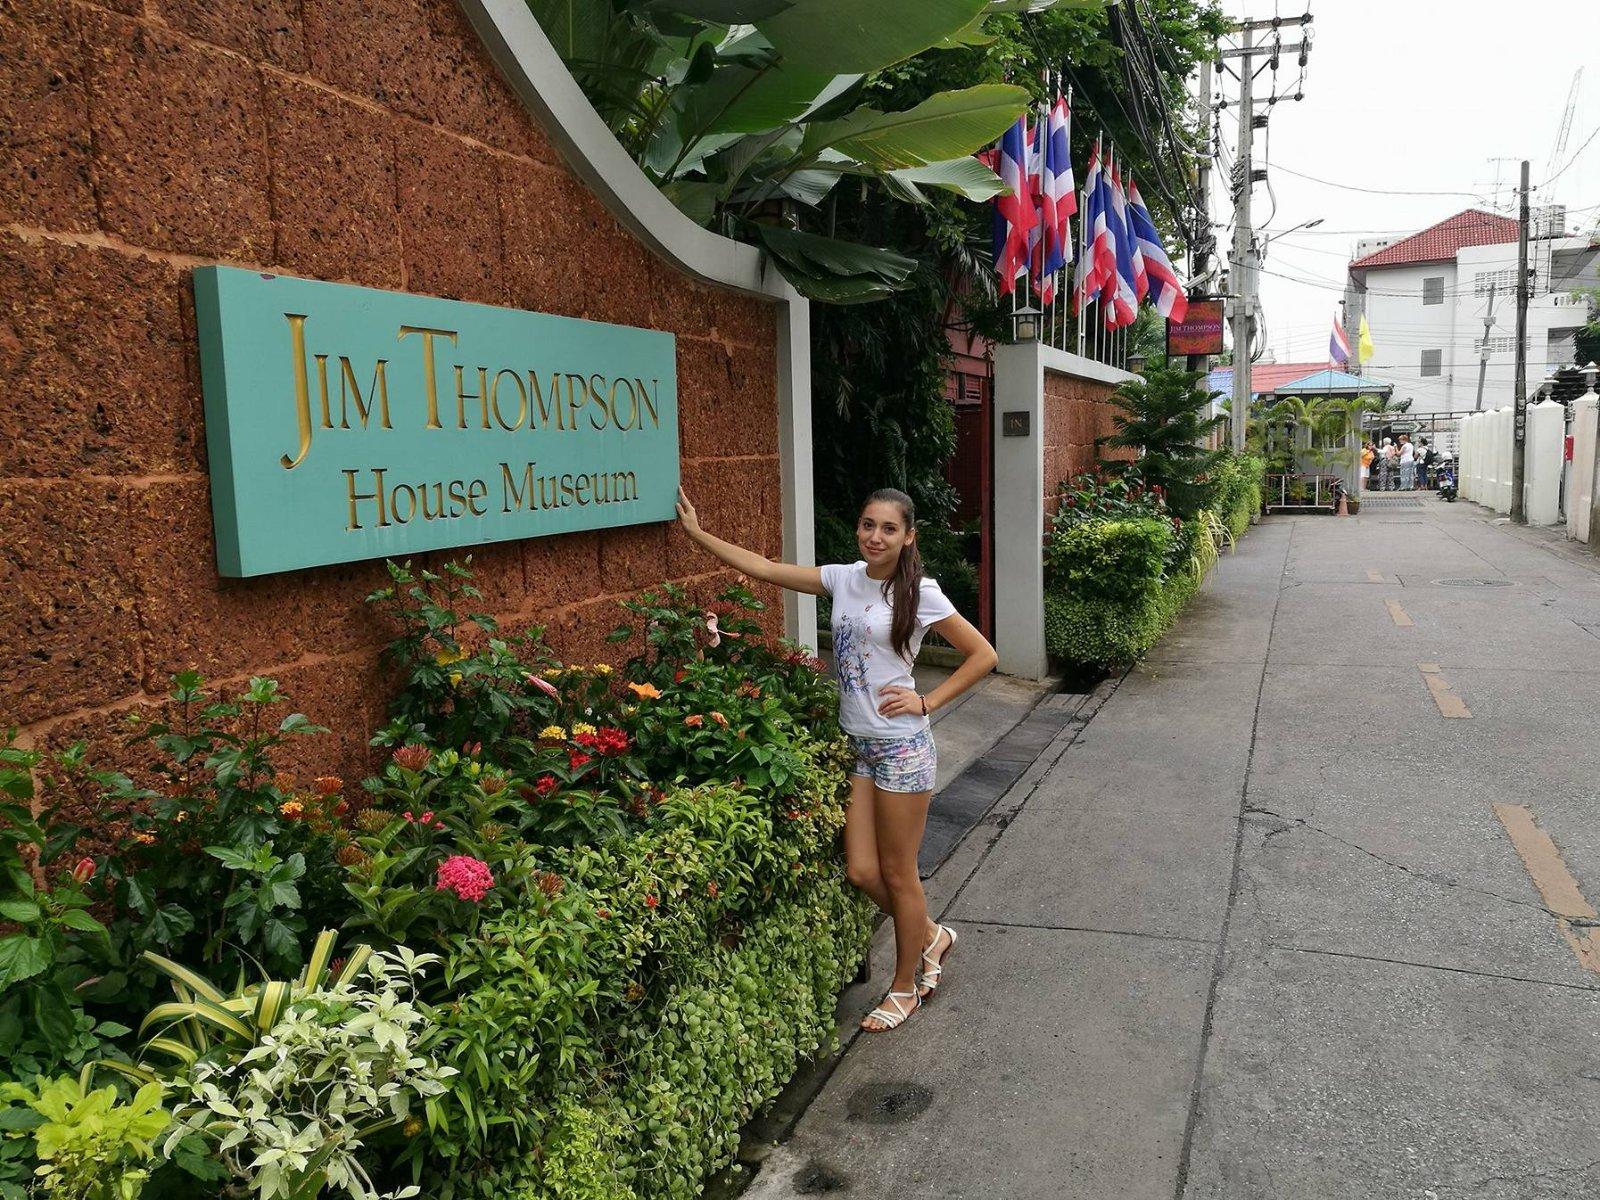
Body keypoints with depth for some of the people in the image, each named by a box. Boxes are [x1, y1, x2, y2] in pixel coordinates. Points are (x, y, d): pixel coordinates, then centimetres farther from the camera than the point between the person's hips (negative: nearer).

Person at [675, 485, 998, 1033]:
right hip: (857, 744, 6)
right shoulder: (844, 578, 4)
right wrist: (697, 534, 3)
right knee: (861, 871, 7)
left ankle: (905, 987, 28)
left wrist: (926, 702, -11)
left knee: (898, 874, 7)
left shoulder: (919, 593, -11)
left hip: (901, 747, -6)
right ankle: (931, 936, 35)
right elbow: (763, 568, 5)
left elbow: (983, 655, -7)